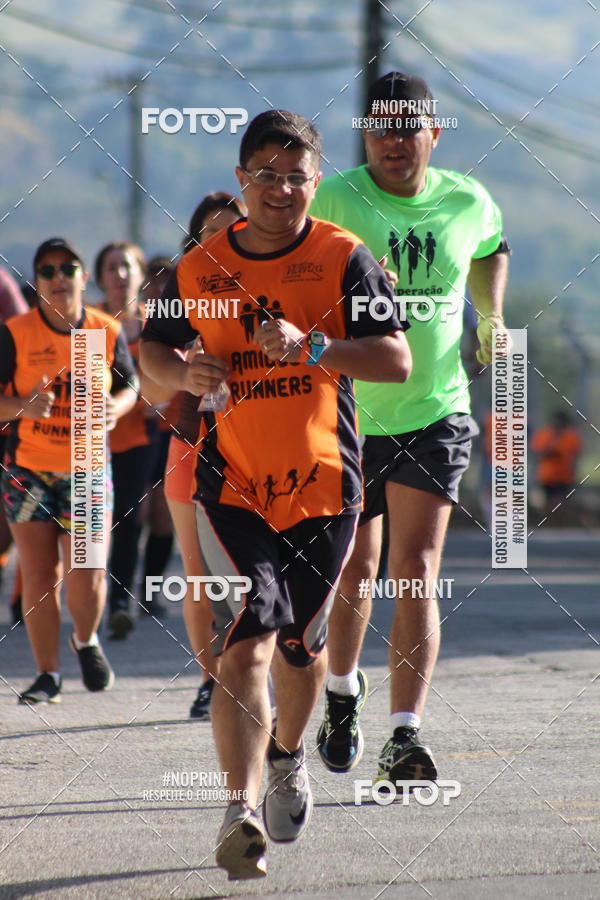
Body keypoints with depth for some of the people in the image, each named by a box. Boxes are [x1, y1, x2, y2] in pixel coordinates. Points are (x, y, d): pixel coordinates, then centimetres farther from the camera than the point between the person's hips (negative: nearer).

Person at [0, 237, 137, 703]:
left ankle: (87, 641, 26)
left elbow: (130, 386, 10)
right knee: (40, 576, -2)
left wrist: (115, 408, -13)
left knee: (87, 574, -7)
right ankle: (48, 674, 12)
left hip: (88, 470, 1)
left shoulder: (107, 332, -1)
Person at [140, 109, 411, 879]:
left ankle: (288, 758, 46)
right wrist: (184, 373, -4)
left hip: (324, 484, 1)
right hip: (232, 485, 0)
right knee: (246, 639, -17)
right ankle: (241, 814, -24)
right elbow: (153, 348, 19)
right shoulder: (199, 268, 4)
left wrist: (311, 346, -23)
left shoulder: (342, 258, -2)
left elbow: (397, 360, -9)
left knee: (299, 643, 16)